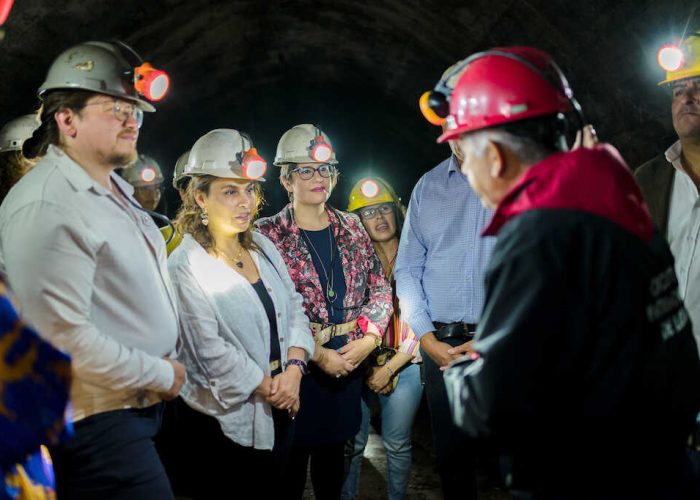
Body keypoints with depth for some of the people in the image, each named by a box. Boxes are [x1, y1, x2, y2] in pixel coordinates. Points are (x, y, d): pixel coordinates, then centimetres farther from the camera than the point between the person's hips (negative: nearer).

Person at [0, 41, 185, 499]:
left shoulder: (114, 189, 12)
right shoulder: (48, 207, -20)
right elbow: (64, 337, -25)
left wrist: (166, 367, 12)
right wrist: (161, 376, -14)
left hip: (140, 405, 10)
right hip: (97, 418, -9)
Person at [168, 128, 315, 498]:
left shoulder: (262, 246, 6)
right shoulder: (186, 267, -15)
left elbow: (294, 308, 7)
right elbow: (211, 351, -20)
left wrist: (294, 369, -9)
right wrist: (269, 389, -13)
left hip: (281, 410, 6)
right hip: (229, 421, -6)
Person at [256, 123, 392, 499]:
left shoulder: (351, 227, 8)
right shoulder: (268, 234, -8)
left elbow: (379, 287, 8)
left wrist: (368, 339, -6)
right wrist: (316, 354, -17)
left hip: (350, 358, 4)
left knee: (333, 449, 17)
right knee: (294, 454, 6)